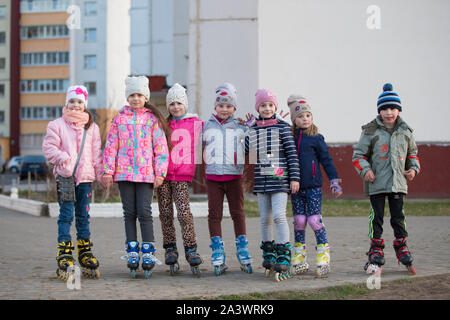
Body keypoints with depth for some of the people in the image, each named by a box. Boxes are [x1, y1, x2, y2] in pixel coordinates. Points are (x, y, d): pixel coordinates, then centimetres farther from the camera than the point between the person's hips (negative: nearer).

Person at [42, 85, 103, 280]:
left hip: (85, 176, 3)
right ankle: (64, 258, -7)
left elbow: (97, 153, 15)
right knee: (66, 215, -7)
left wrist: (101, 174, 7)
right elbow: (49, 147, 0)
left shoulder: (92, 127, 14)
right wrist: (63, 158, -16)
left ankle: (85, 256, 15)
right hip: (65, 175, -3)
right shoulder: (57, 125, 6)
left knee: (83, 216, 8)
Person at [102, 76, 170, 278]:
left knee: (144, 211, -8)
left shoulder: (153, 119, 5)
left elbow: (161, 147, 2)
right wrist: (108, 171, 3)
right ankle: (132, 252, 11)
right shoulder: (119, 119, 10)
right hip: (124, 172, 2)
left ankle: (148, 251, -1)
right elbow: (111, 147, 9)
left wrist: (160, 173, -5)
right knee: (129, 212, 5)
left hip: (146, 173, -2)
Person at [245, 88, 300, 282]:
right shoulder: (252, 130, 9)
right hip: (261, 180, 4)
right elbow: (244, 152, 21)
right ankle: (269, 257, 22)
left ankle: (283, 259, -10)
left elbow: (292, 153, -4)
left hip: (280, 179, -4)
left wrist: (294, 178, -7)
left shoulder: (282, 127, -2)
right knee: (265, 219, 10)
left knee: (279, 216, -14)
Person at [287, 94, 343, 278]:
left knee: (315, 220, -7)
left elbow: (327, 161, 2)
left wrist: (335, 182, 0)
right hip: (295, 187, 3)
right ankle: (299, 260, 13)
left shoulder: (316, 138, 0)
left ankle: (323, 256, 1)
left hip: (313, 187, -3)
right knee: (299, 221, 7)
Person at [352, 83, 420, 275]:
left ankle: (402, 249, 16)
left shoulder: (405, 131, 8)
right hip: (376, 183, -2)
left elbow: (412, 153, 22)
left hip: (398, 182, 2)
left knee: (398, 216, 5)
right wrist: (365, 170, -13)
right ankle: (376, 251, 8)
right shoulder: (371, 131, -2)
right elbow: (358, 155, 2)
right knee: (377, 216, 0)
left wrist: (413, 168, 5)